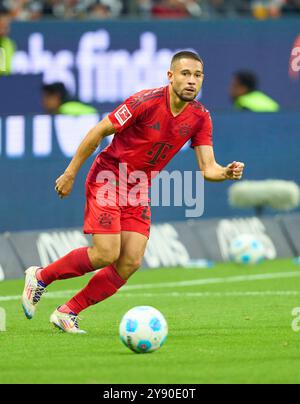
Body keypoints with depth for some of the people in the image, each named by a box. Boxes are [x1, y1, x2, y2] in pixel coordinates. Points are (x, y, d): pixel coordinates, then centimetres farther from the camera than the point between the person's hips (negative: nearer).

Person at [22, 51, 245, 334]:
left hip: (138, 191, 6)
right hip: (108, 180, -6)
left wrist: (227, 172, -30)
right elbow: (98, 132, -13)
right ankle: (41, 276, 10)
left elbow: (207, 167, -7)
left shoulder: (200, 117, -4)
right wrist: (70, 174, -10)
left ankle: (67, 313, 6)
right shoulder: (146, 102, -21)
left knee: (131, 263, -6)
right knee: (106, 255, -15)